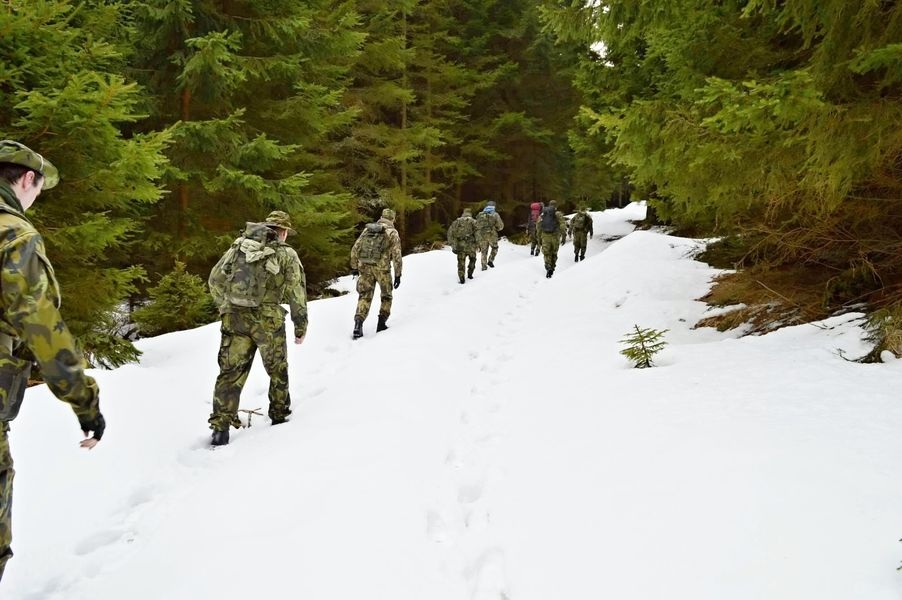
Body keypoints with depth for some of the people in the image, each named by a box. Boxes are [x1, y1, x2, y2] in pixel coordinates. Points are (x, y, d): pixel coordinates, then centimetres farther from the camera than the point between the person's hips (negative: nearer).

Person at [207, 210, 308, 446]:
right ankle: (279, 417, 29)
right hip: (268, 320, -3)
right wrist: (301, 327, 7)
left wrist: (225, 307, 21)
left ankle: (220, 427, 5)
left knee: (230, 372, 8)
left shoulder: (239, 246, 12)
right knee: (277, 370, 18)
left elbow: (215, 279, 11)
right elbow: (297, 293, 0)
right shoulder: (287, 254, 2)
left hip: (234, 317, 3)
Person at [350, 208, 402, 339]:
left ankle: (358, 324, -12)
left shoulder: (367, 229, 12)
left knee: (365, 297, 6)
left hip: (365, 268, 3)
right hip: (382, 268, -3)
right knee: (386, 296, 18)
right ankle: (381, 323, 16)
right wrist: (398, 274, -1)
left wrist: (354, 266, 18)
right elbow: (396, 255, -6)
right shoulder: (392, 232, 0)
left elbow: (355, 249, 10)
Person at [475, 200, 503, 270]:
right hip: (492, 235, -3)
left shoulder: (480, 215, 7)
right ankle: (490, 260, 6)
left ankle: (483, 265, 8)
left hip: (481, 236, 3)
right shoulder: (495, 215, -2)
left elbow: (476, 225, 6)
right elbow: (500, 226, -3)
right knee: (494, 248, 20)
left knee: (483, 251, 13)